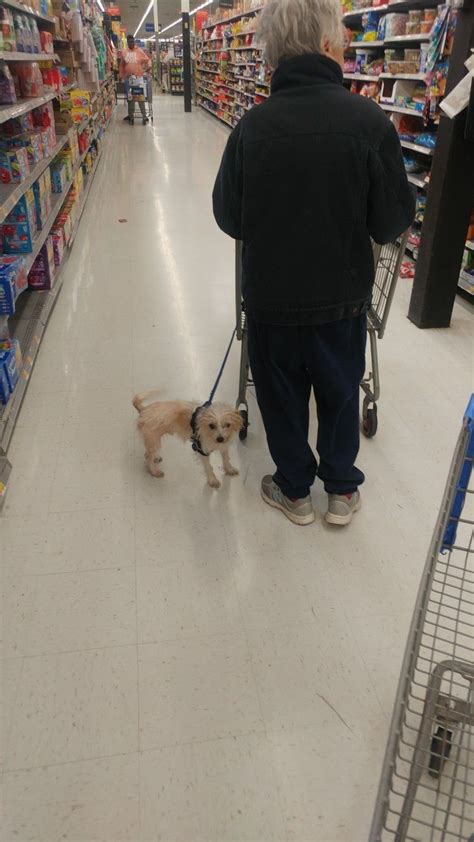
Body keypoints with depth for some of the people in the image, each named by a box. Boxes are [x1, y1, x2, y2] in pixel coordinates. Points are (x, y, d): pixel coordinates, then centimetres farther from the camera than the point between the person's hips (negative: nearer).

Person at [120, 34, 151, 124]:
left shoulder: (139, 51, 1)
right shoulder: (124, 52, 7)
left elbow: (147, 60, 2)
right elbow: (122, 65, 14)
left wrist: (148, 66, -17)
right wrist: (121, 76, 12)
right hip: (128, 78, 3)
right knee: (129, 97, 8)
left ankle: (144, 116, -2)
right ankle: (130, 115, 20)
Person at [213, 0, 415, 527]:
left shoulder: (252, 127, -12)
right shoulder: (369, 122, -16)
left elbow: (229, 219, -4)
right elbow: (393, 223, -11)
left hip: (271, 295, 1)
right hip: (343, 295, 0)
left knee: (282, 398, 18)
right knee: (340, 393, 20)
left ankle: (295, 491, 34)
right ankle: (342, 491, 36)